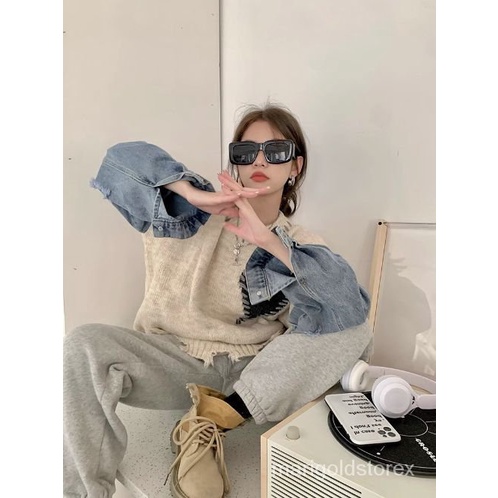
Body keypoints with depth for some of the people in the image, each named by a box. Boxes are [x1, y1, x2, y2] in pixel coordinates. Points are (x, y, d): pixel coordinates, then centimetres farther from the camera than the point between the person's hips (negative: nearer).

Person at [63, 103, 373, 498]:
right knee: (85, 346, -25)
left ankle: (218, 418, -18)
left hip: (252, 373, 1)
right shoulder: (204, 214, 1)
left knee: (355, 331, -19)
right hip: (178, 362, 0)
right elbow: (123, 158, -7)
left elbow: (351, 303, -19)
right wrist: (196, 195, -22)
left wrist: (267, 239, -26)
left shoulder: (300, 245, 1)